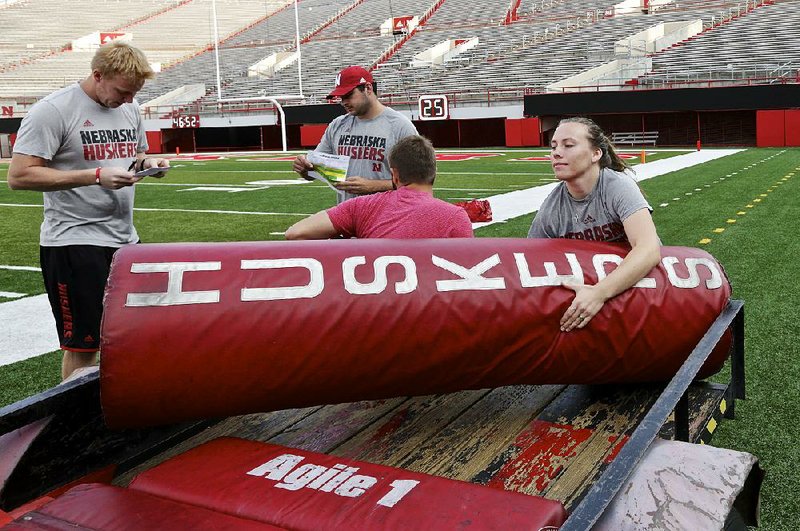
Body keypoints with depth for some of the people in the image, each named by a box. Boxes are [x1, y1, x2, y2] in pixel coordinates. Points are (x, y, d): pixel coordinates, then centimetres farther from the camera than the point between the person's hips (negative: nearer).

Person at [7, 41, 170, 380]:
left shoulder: (129, 109, 10)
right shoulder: (53, 110, -12)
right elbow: (20, 176, -16)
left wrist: (148, 163, -1)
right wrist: (96, 176, -22)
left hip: (125, 239, 7)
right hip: (74, 242, -7)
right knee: (82, 347, -1)